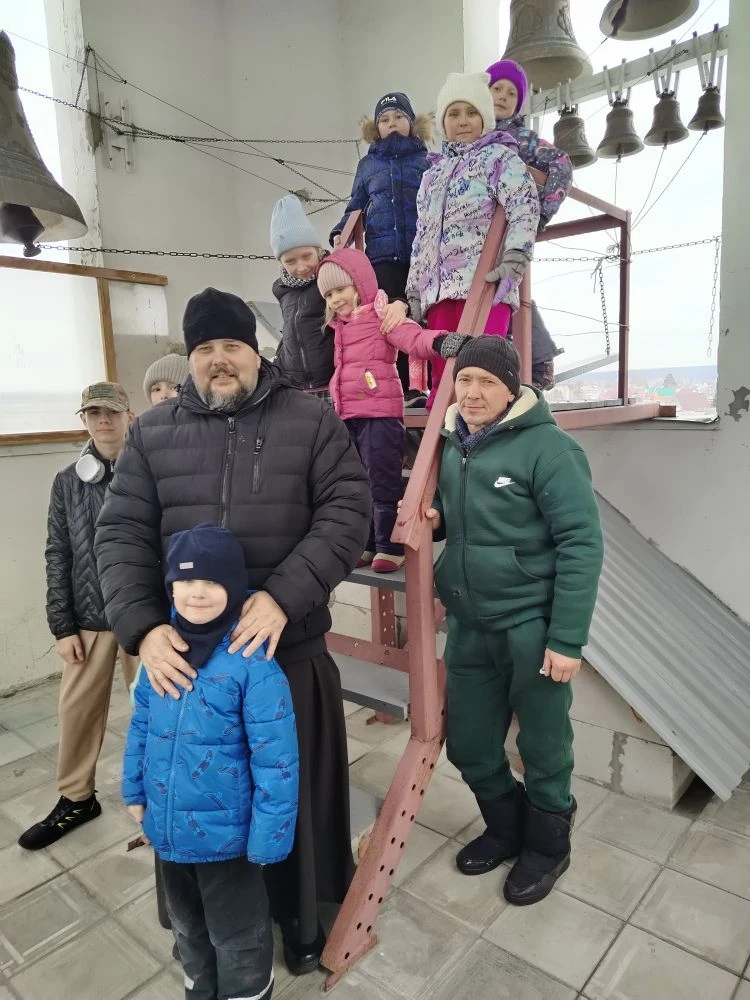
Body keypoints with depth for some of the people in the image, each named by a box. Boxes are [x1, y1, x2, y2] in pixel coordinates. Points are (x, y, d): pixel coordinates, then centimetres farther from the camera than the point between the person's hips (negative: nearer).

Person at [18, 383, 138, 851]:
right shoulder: (68, 481, 4)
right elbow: (58, 556, 4)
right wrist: (62, 626, 0)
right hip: (89, 619, 3)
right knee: (77, 710, 13)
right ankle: (76, 798, 34)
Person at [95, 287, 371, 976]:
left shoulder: (311, 420, -1)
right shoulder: (153, 433, 5)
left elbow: (348, 512, -10)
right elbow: (122, 535, 1)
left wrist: (283, 597, -22)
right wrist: (143, 627, -15)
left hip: (289, 649, -1)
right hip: (185, 652, 2)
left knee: (295, 790, 14)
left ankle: (300, 914, 41)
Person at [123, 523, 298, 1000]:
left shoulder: (252, 661, -26)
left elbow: (276, 758, -23)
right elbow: (141, 725, 7)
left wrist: (268, 836, -19)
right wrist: (135, 790, 11)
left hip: (226, 832, -6)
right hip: (167, 826, 6)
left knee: (236, 935, 19)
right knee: (187, 924, 31)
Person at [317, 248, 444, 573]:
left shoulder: (382, 315, -4)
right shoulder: (340, 325, 19)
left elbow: (414, 339, -20)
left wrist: (439, 340, -39)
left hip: (380, 414, -8)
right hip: (348, 416, 9)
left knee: (383, 483, -5)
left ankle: (391, 547, 5)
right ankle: (367, 544, 23)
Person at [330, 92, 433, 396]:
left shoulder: (429, 161, 12)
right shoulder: (368, 164, 18)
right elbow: (356, 208, 21)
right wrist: (340, 233, 4)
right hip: (383, 254, 1)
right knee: (387, 319, -7)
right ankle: (401, 388, -3)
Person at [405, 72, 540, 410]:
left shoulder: (499, 157, 9)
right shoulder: (433, 172, 27)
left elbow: (524, 207, -6)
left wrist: (514, 257, -22)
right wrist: (415, 289, 18)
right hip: (439, 288, 6)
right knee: (442, 377, 1)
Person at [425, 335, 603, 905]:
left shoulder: (546, 446, -13)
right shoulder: (452, 447, 7)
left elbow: (581, 543, -15)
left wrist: (567, 639, -18)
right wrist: (433, 519, -3)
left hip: (531, 626, -6)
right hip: (468, 626, 6)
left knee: (543, 749, 12)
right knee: (469, 747, 16)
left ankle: (547, 845, 39)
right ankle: (507, 827, 43)